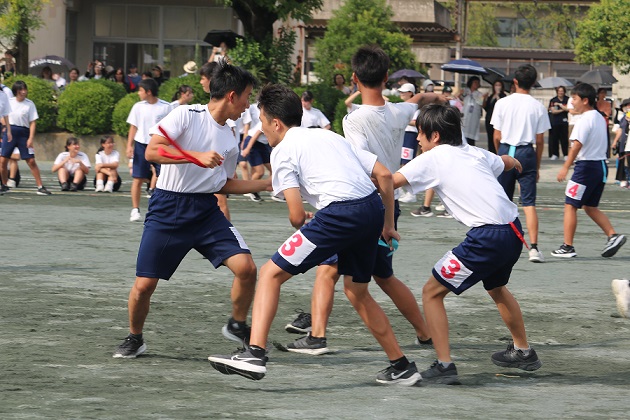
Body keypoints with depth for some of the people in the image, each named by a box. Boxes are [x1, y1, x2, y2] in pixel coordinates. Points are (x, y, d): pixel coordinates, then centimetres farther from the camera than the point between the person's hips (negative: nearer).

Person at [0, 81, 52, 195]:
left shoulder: (29, 104, -2)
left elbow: (33, 122, -4)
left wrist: (31, 138, -12)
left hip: (23, 134, -2)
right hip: (9, 133, 2)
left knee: (31, 161, -6)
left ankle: (40, 187, -3)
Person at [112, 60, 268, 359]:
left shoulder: (230, 140, 12)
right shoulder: (187, 115, -9)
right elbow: (152, 151, -19)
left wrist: (268, 184, 19)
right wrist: (197, 156, -25)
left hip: (206, 211, 5)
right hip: (168, 208, -5)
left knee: (245, 267, -13)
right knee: (144, 284, -6)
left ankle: (237, 326, 12)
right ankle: (134, 339, 21)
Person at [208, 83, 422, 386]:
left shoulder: (283, 150, 6)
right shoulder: (329, 136, 26)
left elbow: (297, 216, -3)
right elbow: (384, 175, 21)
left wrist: (299, 227, 21)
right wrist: (387, 225, 27)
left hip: (340, 213, -7)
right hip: (373, 208, 8)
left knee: (271, 273, 0)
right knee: (357, 292, 26)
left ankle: (254, 355, -14)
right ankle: (401, 367, 29)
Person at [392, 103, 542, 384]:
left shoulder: (432, 159, -2)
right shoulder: (475, 153, 17)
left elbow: (391, 181, -11)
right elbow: (507, 162, 39)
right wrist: (513, 162, 63)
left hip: (487, 238, -8)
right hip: (513, 230, 8)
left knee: (432, 291, 1)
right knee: (496, 287, 34)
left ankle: (444, 366, -7)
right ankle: (523, 352, 49)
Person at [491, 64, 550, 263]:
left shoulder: (502, 103, -2)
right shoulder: (538, 107, -2)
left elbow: (497, 137, 1)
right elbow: (540, 141, 0)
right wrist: (537, 166, 11)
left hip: (506, 150, 1)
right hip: (527, 153, -1)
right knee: (529, 203, -2)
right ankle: (533, 247, -13)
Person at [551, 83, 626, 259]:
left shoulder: (585, 120, -14)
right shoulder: (600, 118, 13)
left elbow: (577, 145, -21)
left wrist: (565, 167, -20)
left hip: (586, 166, -9)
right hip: (601, 164, 9)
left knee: (570, 205, -1)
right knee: (590, 206, 18)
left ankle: (567, 247, -1)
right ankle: (613, 236, 5)